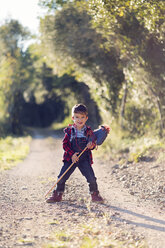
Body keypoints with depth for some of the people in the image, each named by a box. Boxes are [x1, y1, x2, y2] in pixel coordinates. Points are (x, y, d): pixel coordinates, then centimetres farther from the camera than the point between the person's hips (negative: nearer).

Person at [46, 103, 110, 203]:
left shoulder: (88, 131, 0)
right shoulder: (69, 130, -2)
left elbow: (93, 142, 8)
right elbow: (65, 144, -1)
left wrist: (92, 145, -16)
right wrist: (72, 154, -12)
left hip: (84, 159, 0)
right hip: (70, 158, 0)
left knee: (91, 178, -9)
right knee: (62, 177, -2)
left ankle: (95, 194, 13)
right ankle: (58, 195, 19)